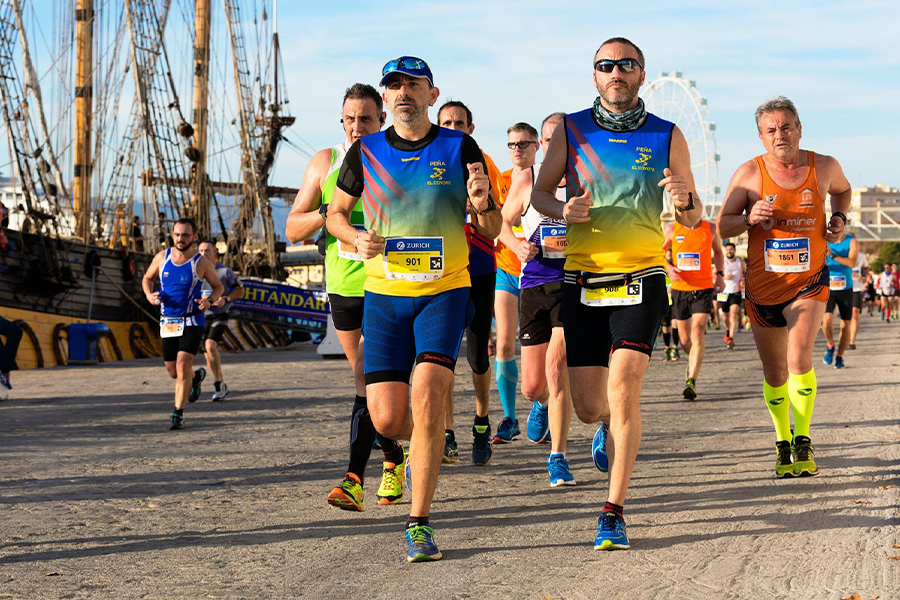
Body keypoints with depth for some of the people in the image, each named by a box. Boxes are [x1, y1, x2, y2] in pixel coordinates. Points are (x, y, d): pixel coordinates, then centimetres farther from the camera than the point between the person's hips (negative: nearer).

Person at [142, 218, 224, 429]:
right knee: (173, 371, 12)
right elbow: (147, 278, 16)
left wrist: (210, 300, -16)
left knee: (182, 365, -18)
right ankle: (197, 375, 46)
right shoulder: (162, 257, 0)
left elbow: (218, 286, 5)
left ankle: (178, 414, -9)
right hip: (167, 323, 4)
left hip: (191, 322, -4)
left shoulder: (202, 263, -8)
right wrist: (149, 295, -6)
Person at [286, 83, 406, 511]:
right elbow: (293, 230, 4)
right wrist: (329, 211, -15)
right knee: (370, 381, 14)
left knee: (367, 380, -16)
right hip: (343, 287, 4)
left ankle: (354, 478, -19)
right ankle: (393, 460, 33)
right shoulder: (325, 163, 6)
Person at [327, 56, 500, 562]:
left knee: (427, 396, -21)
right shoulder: (366, 151, 4)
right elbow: (336, 212, 16)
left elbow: (492, 232, 3)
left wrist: (482, 202, -19)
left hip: (445, 292, -2)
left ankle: (420, 523, -12)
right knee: (387, 418, -2)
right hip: (384, 295, 2)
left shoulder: (459, 148, 0)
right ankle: (428, 447, 37)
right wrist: (356, 238, -5)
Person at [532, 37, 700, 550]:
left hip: (641, 279, -2)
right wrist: (563, 211, -11)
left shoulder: (667, 137, 4)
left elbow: (693, 220, 9)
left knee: (623, 390, -18)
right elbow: (540, 191, 12)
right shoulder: (572, 130, 4)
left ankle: (614, 513, -10)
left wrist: (685, 199, -16)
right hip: (583, 280, 2)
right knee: (588, 406, 5)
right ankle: (611, 426, 44)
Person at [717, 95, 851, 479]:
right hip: (763, 286, 1)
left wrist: (839, 219, 2)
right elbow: (722, 226, -3)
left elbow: (842, 190, 21)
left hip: (809, 280, -1)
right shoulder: (749, 173, -8)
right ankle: (783, 443, 32)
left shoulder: (824, 167, -3)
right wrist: (749, 218, -23)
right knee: (775, 373, 12)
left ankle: (803, 441, -6)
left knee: (799, 360, -22)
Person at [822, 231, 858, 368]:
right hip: (828, 289, 0)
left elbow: (852, 263, -20)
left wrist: (833, 255, -32)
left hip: (845, 290, 0)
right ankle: (830, 346, 9)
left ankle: (839, 357, 20)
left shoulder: (852, 242, -4)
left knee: (845, 326, 4)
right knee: (827, 320, -19)